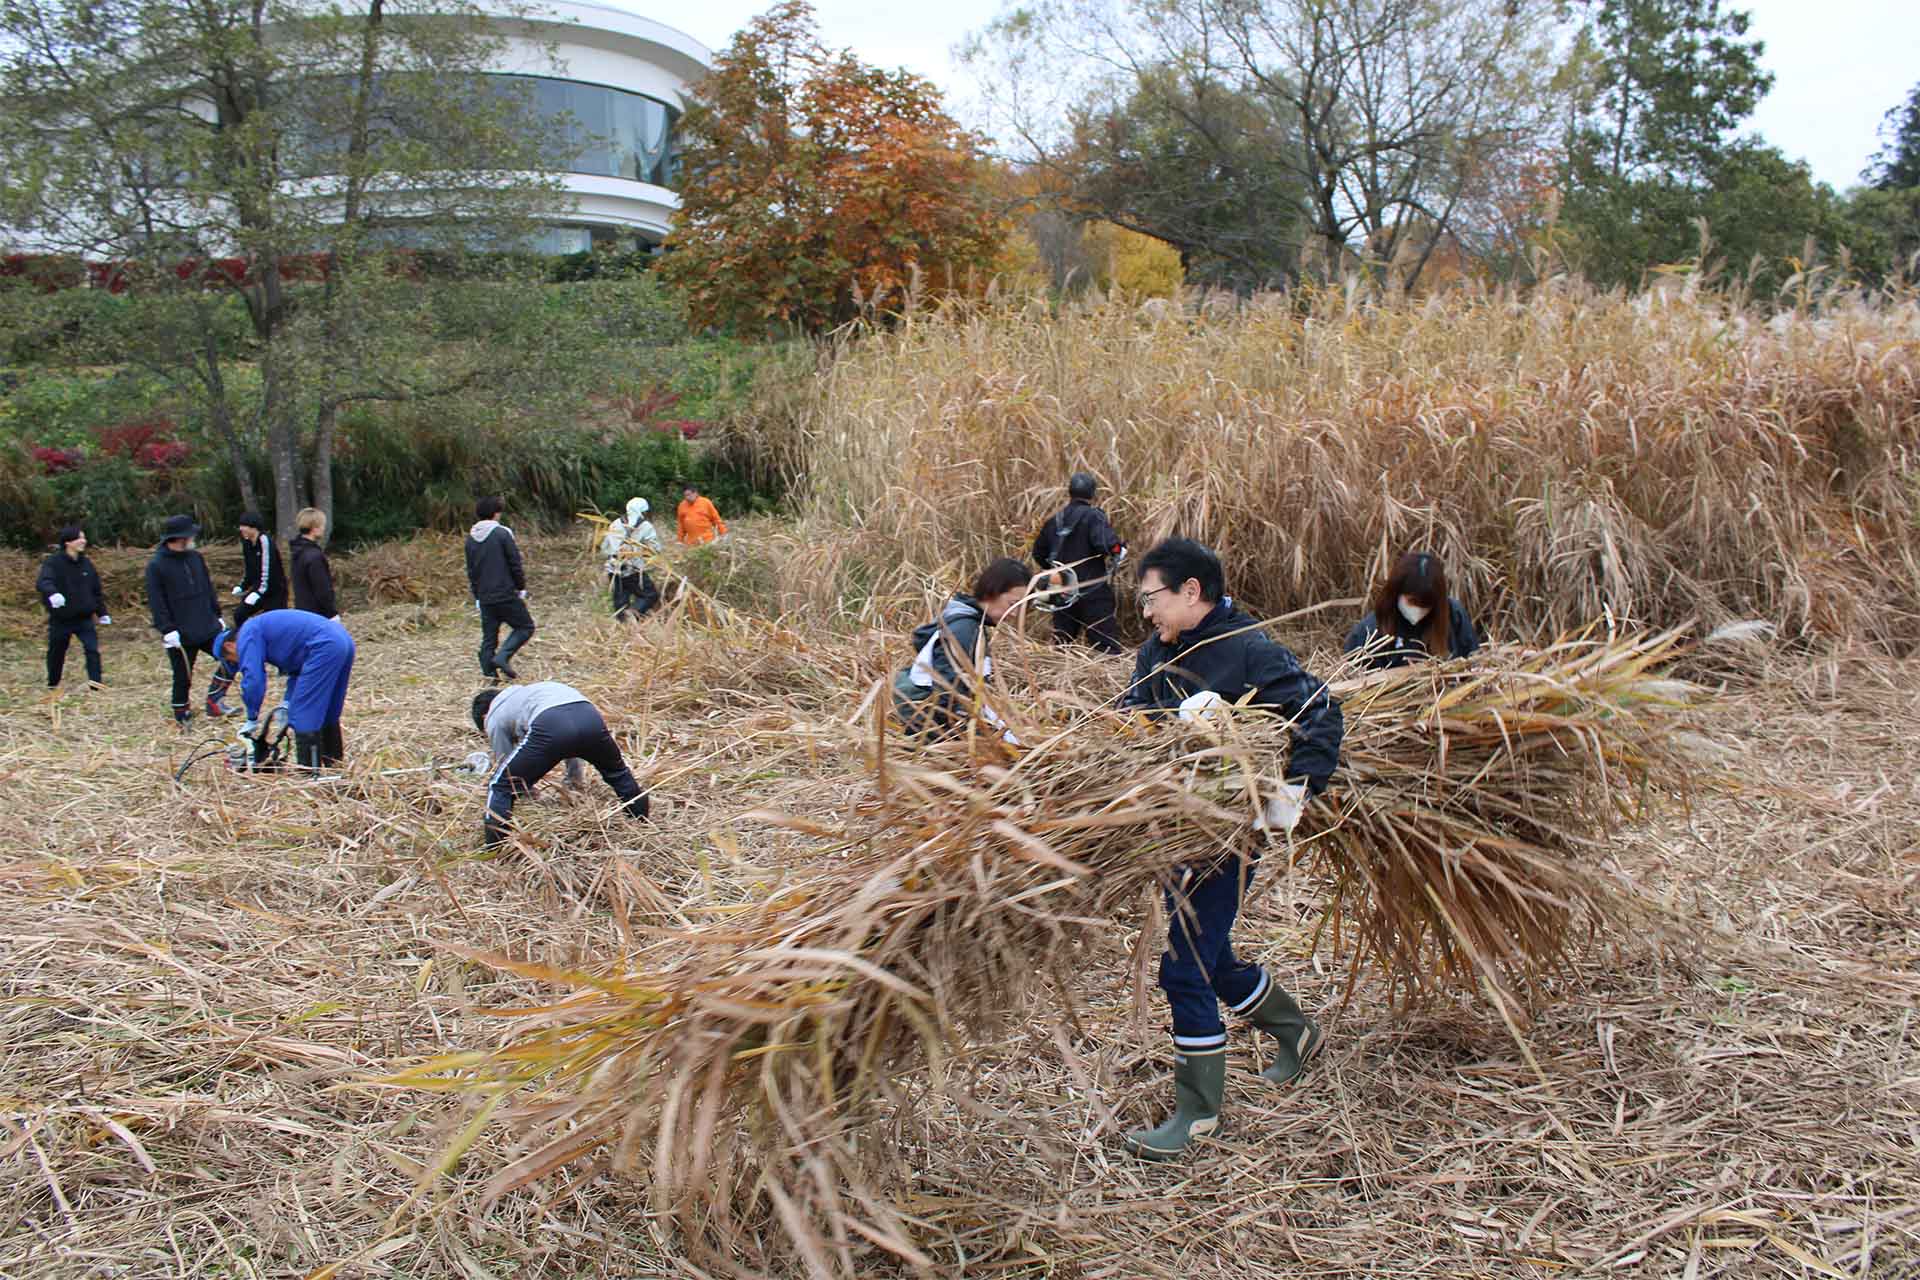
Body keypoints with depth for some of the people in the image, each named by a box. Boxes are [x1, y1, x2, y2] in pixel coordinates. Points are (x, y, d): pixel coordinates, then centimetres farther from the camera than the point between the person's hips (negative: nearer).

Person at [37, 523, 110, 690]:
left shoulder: (86, 563, 4)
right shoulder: (54, 562, -10)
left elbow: (97, 590, 14)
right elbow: (42, 581, -29)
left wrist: (102, 613, 15)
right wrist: (52, 594, -50)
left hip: (84, 617, 2)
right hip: (61, 619, -2)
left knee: (92, 649, -16)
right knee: (56, 652, 13)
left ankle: (95, 681, -17)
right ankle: (53, 684, 33)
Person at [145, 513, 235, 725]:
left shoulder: (196, 558, 7)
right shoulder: (156, 566, -10)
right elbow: (156, 602, -12)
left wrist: (217, 615, 16)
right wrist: (167, 630, -18)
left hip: (208, 628, 6)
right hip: (181, 635, -6)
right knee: (183, 678, 4)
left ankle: (214, 699, 9)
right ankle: (181, 715, 21)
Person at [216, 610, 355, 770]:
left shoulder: (247, 634, 3)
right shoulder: (263, 627, 31)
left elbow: (253, 679, -6)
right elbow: (297, 667, 31)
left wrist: (252, 720, 4)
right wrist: (287, 704, 23)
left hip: (325, 647, -10)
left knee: (304, 714, -3)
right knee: (327, 710, 23)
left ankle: (309, 769, -1)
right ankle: (332, 758, 33)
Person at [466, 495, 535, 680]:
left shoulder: (470, 538, 11)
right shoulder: (502, 533, -8)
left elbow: (471, 570, 16)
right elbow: (515, 564, -9)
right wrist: (521, 588, 2)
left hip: (484, 598, 6)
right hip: (506, 594, -6)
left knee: (489, 637, 10)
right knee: (525, 627, 5)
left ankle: (489, 674, 5)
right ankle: (503, 656, -14)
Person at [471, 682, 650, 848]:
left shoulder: (494, 719, 28)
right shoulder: (525, 693, 46)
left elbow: (508, 766, 33)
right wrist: (574, 777, 64)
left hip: (549, 726, -5)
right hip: (590, 717, 5)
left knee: (500, 788, 13)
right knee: (618, 773, 34)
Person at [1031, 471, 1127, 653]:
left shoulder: (1054, 521, 9)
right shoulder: (1093, 516, -10)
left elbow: (1039, 553, 17)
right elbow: (1108, 544, -25)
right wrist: (1120, 549, -4)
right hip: (1092, 593, -6)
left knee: (1061, 643, 14)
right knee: (1107, 644, -5)